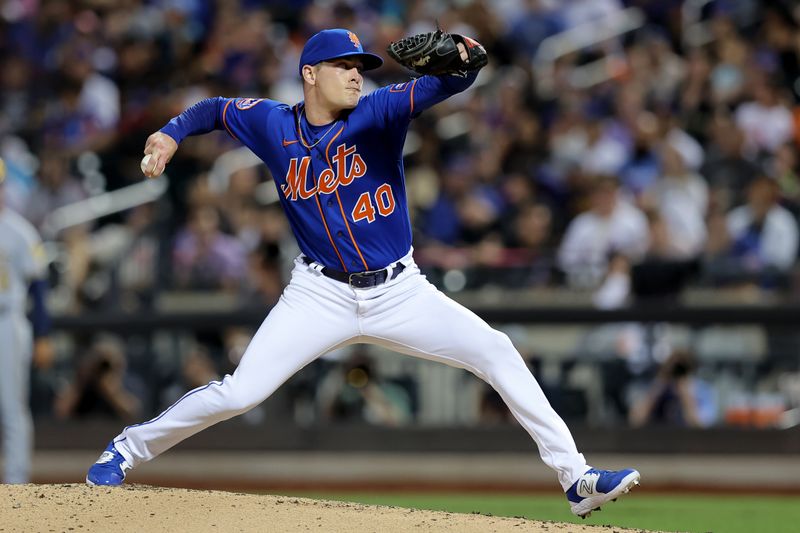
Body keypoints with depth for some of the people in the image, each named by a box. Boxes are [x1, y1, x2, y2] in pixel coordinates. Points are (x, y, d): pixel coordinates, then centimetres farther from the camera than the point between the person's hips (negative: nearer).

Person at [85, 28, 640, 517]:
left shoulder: (378, 113, -8)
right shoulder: (272, 125, -2)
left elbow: (438, 86, -25)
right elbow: (215, 108, 18)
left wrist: (465, 61, -47)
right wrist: (172, 132, 1)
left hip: (401, 293, 1)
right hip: (322, 295, 0)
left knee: (497, 353, -13)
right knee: (238, 394, -12)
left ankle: (576, 477, -8)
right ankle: (127, 450, 9)